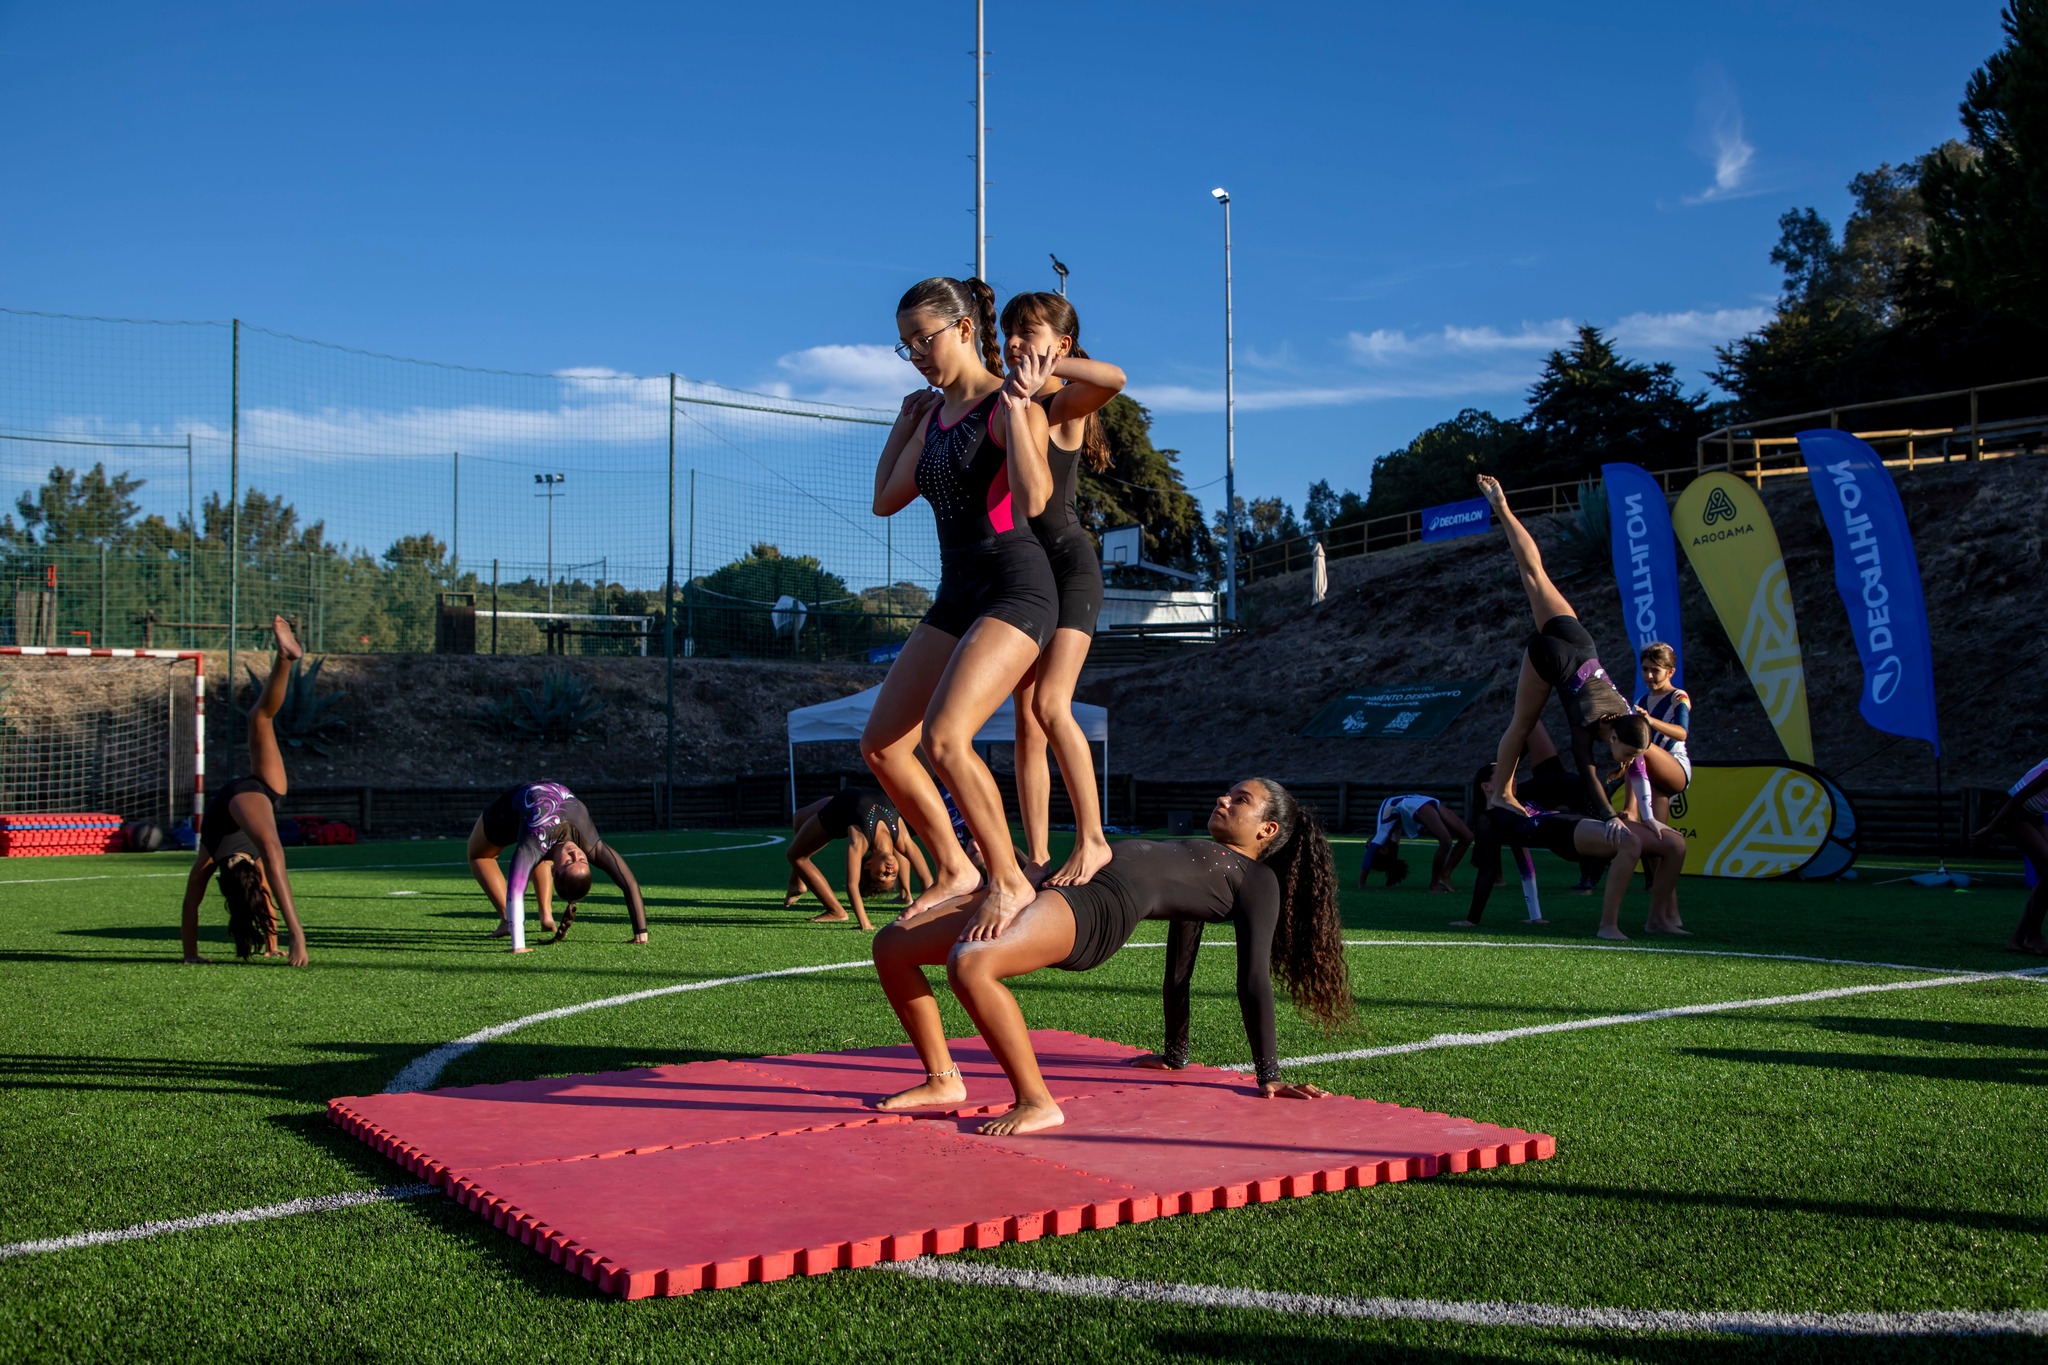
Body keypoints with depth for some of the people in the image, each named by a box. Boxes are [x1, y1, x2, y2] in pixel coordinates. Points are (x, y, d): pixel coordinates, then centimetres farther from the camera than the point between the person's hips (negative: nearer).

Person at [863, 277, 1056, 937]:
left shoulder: (1010, 406, -9)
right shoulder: (935, 415, 14)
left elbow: (1032, 499, -25)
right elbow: (886, 499, 19)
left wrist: (1017, 403, -22)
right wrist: (904, 422, 19)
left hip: (1015, 585, -9)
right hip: (957, 592, 9)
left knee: (944, 736, -26)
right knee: (880, 745, 4)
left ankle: (1010, 880, -11)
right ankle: (953, 870, 17)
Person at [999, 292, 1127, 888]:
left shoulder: (1065, 403, -7)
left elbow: (1114, 378, -31)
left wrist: (1043, 367, -19)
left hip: (1069, 565, -7)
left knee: (1051, 706, -19)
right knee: (1027, 719, 4)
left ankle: (1093, 840, -12)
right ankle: (1037, 856, 7)